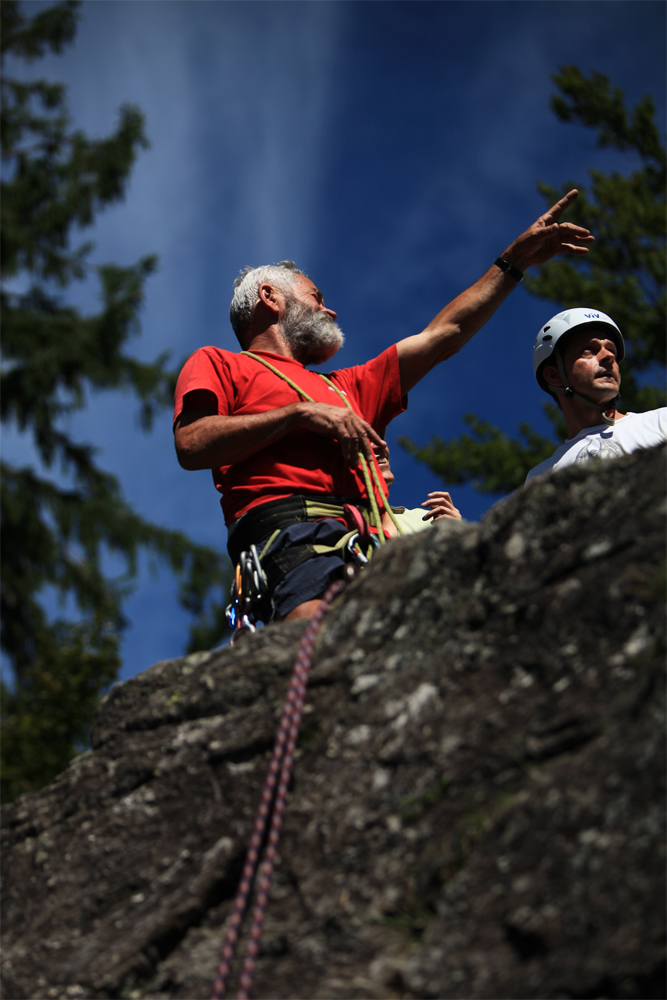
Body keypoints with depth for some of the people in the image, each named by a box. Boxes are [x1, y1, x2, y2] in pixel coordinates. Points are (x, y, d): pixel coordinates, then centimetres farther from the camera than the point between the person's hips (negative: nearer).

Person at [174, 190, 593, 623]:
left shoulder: (345, 388, 41)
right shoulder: (216, 363, 25)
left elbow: (443, 335, 44)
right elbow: (191, 445, 5)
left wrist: (515, 260, 47)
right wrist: (302, 414, 2)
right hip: (293, 523, -5)